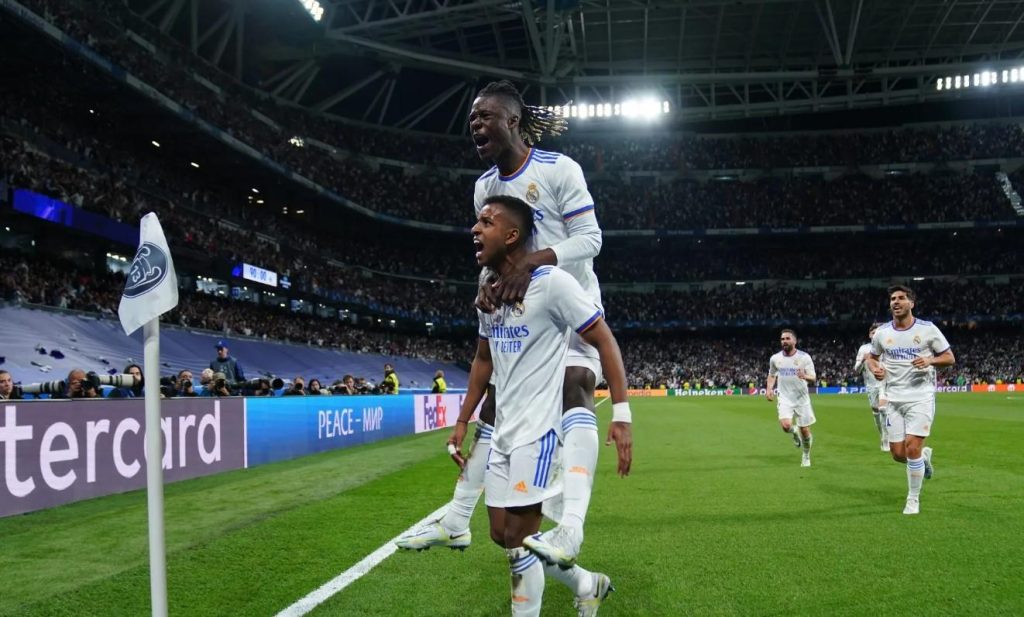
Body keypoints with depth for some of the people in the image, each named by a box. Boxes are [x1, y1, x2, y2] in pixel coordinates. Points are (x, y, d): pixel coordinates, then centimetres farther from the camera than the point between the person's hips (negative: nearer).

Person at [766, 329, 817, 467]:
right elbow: (772, 375, 18)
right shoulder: (775, 358, -1)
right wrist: (769, 388, 0)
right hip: (785, 399, 1)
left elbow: (813, 378, -10)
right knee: (785, 425, -23)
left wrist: (805, 377, -33)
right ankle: (794, 431, 15)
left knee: (804, 430, 3)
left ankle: (806, 456, 31)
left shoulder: (804, 357, -9)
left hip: (802, 399, -1)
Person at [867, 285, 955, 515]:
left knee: (912, 447, -14)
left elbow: (949, 358, 1)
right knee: (898, 454, 3)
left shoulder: (928, 329, -5)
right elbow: (872, 357, 18)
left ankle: (913, 499, 6)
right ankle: (924, 456, 40)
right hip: (894, 399, 4)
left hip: (921, 397, -3)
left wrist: (930, 361, -18)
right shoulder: (881, 333, 3)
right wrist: (875, 368, -5)